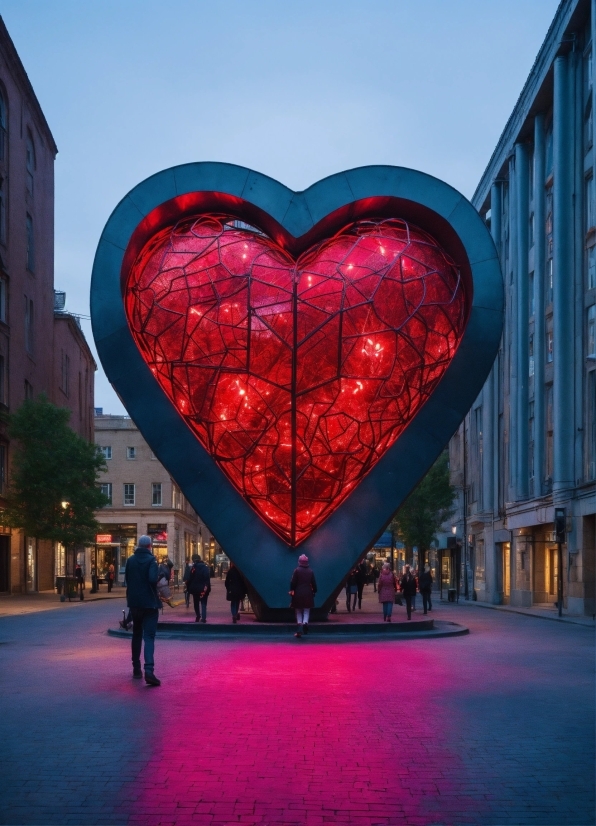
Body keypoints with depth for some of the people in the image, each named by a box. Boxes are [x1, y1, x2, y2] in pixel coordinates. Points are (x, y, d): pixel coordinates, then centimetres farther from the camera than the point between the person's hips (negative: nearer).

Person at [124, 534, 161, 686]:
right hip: (149, 602, -5)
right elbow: (153, 579, -21)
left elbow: (126, 578, 9)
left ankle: (136, 669, 24)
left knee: (136, 635, 19)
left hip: (134, 602, 5)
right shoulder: (151, 560, -10)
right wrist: (154, 590, -2)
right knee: (149, 636, -8)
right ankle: (149, 670, -24)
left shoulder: (130, 560, 5)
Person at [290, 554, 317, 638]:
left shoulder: (297, 570, -7)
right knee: (306, 611, 9)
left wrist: (291, 590, 0)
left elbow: (293, 582, -9)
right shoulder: (311, 571, 1)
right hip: (308, 593, 1)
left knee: (298, 611, 8)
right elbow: (314, 583, 4)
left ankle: (299, 630, 0)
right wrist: (314, 591, 15)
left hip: (298, 593, -1)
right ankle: (305, 622, -20)